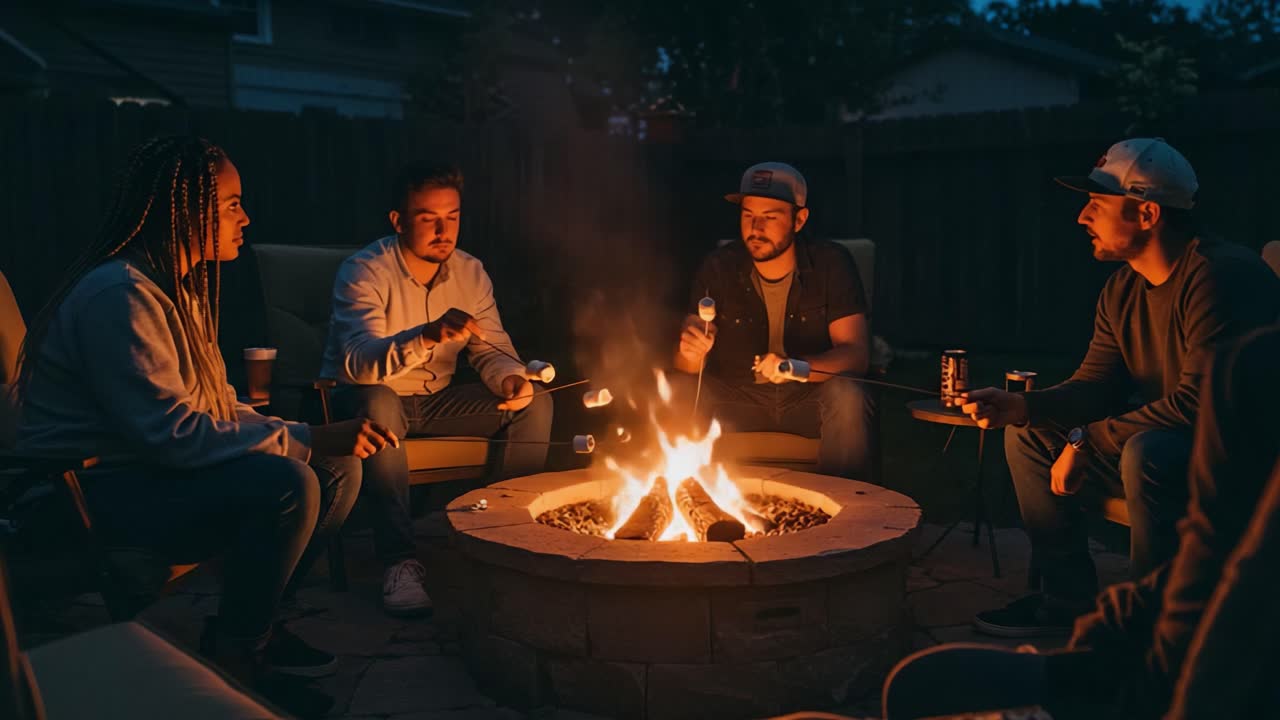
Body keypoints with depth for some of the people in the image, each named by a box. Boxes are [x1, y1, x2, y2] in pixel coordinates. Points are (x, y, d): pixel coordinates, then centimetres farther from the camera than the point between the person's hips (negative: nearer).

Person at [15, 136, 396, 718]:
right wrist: (306, 441, -28)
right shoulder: (120, 294, -21)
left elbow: (217, 408, 12)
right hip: (96, 493, -10)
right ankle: (234, 661, -10)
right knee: (286, 486, -30)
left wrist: (304, 435, -4)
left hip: (154, 470, 10)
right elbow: (172, 434, -29)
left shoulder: (179, 287, 12)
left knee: (339, 471, 0)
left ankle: (250, 623, 11)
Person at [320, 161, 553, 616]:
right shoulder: (365, 272, -19)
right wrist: (427, 336, -52)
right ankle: (399, 562, -36)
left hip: (435, 401, 5)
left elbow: (492, 350, 0)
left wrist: (511, 378, -26)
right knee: (377, 403, -40)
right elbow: (360, 362, -34)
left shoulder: (470, 273, 0)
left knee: (535, 404, -9)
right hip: (368, 402, -5)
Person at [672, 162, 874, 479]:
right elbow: (686, 364, -7)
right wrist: (691, 352, -34)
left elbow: (856, 353, -19)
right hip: (735, 399, 2)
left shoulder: (831, 263, -12)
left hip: (809, 399, -2)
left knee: (847, 396, -33)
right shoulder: (718, 267, -6)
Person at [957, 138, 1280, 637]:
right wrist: (1018, 406, -14)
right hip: (1164, 444, 9)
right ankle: (1069, 599, 10)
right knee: (1028, 437, 5)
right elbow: (1095, 387, 4)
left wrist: (1085, 442, -22)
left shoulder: (1219, 276, -23)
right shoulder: (1122, 290, 4)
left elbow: (1198, 402, -29)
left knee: (1149, 452, -38)